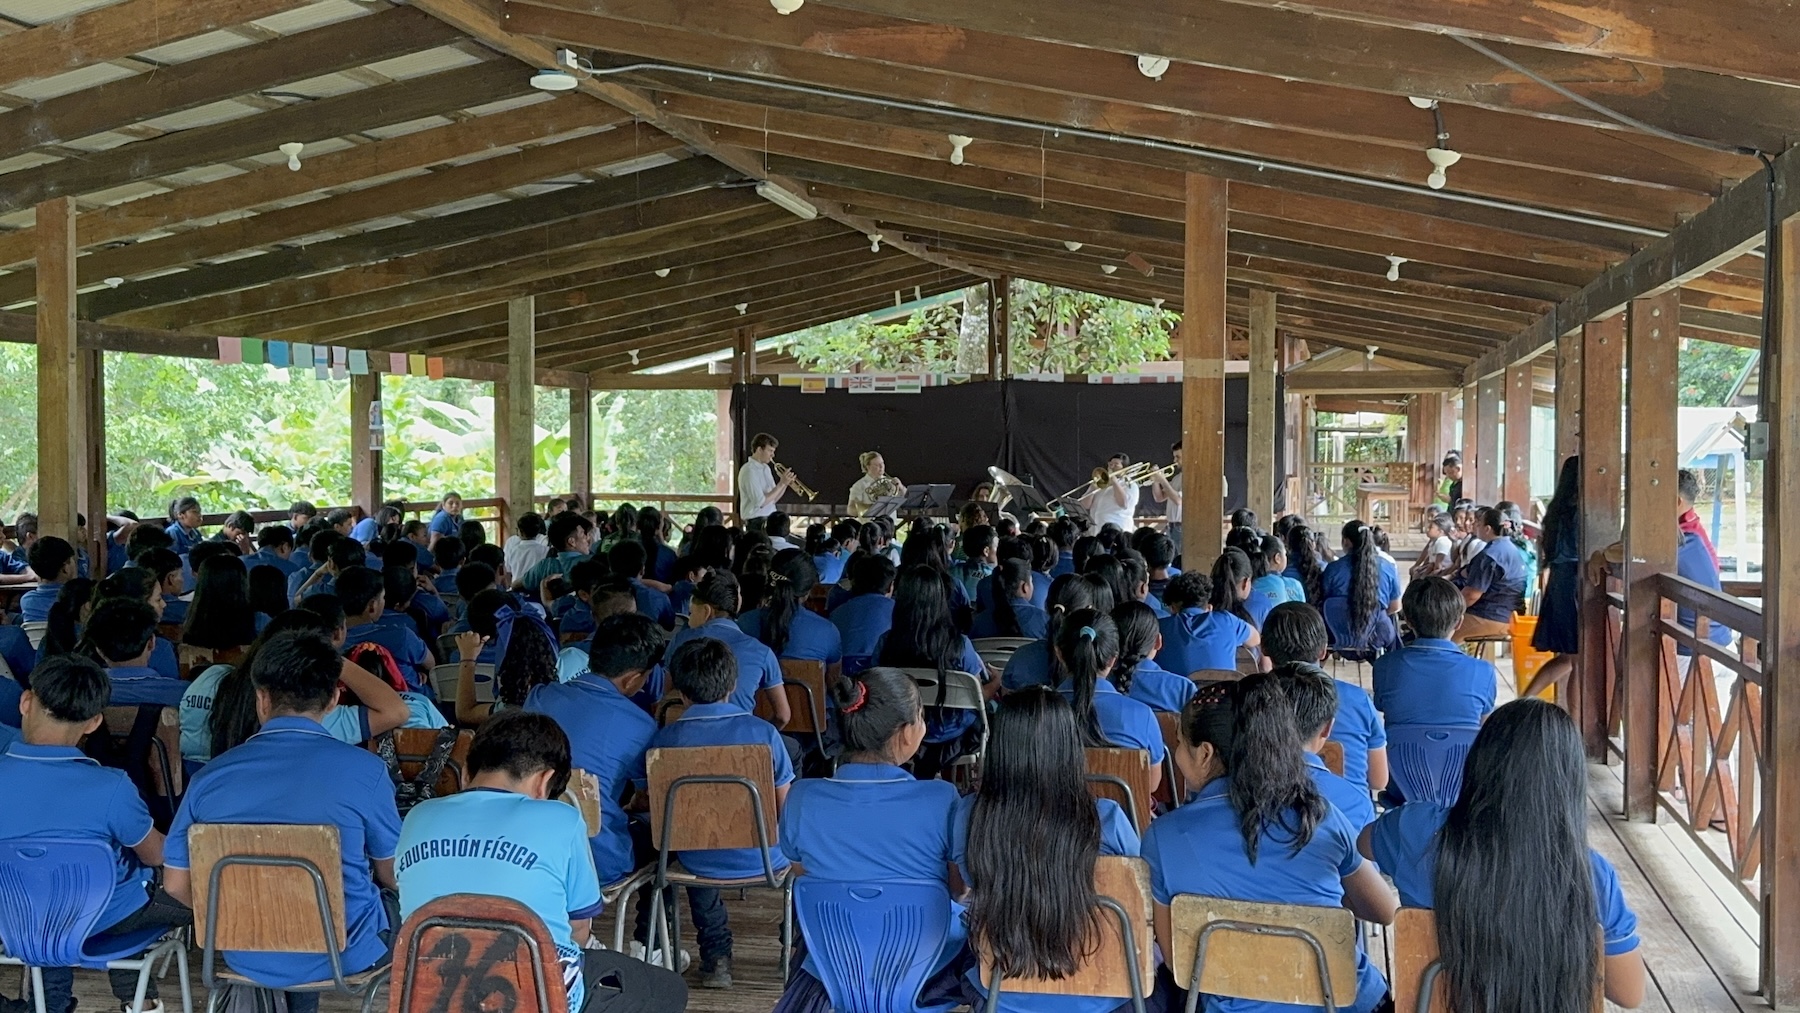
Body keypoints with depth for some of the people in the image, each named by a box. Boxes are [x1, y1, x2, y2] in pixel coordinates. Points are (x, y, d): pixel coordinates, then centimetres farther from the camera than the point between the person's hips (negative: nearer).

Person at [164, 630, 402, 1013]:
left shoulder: (210, 777, -8)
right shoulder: (365, 770, -16)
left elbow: (177, 885, -1)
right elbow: (392, 875, -3)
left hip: (247, 957, 4)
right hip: (343, 954, -3)